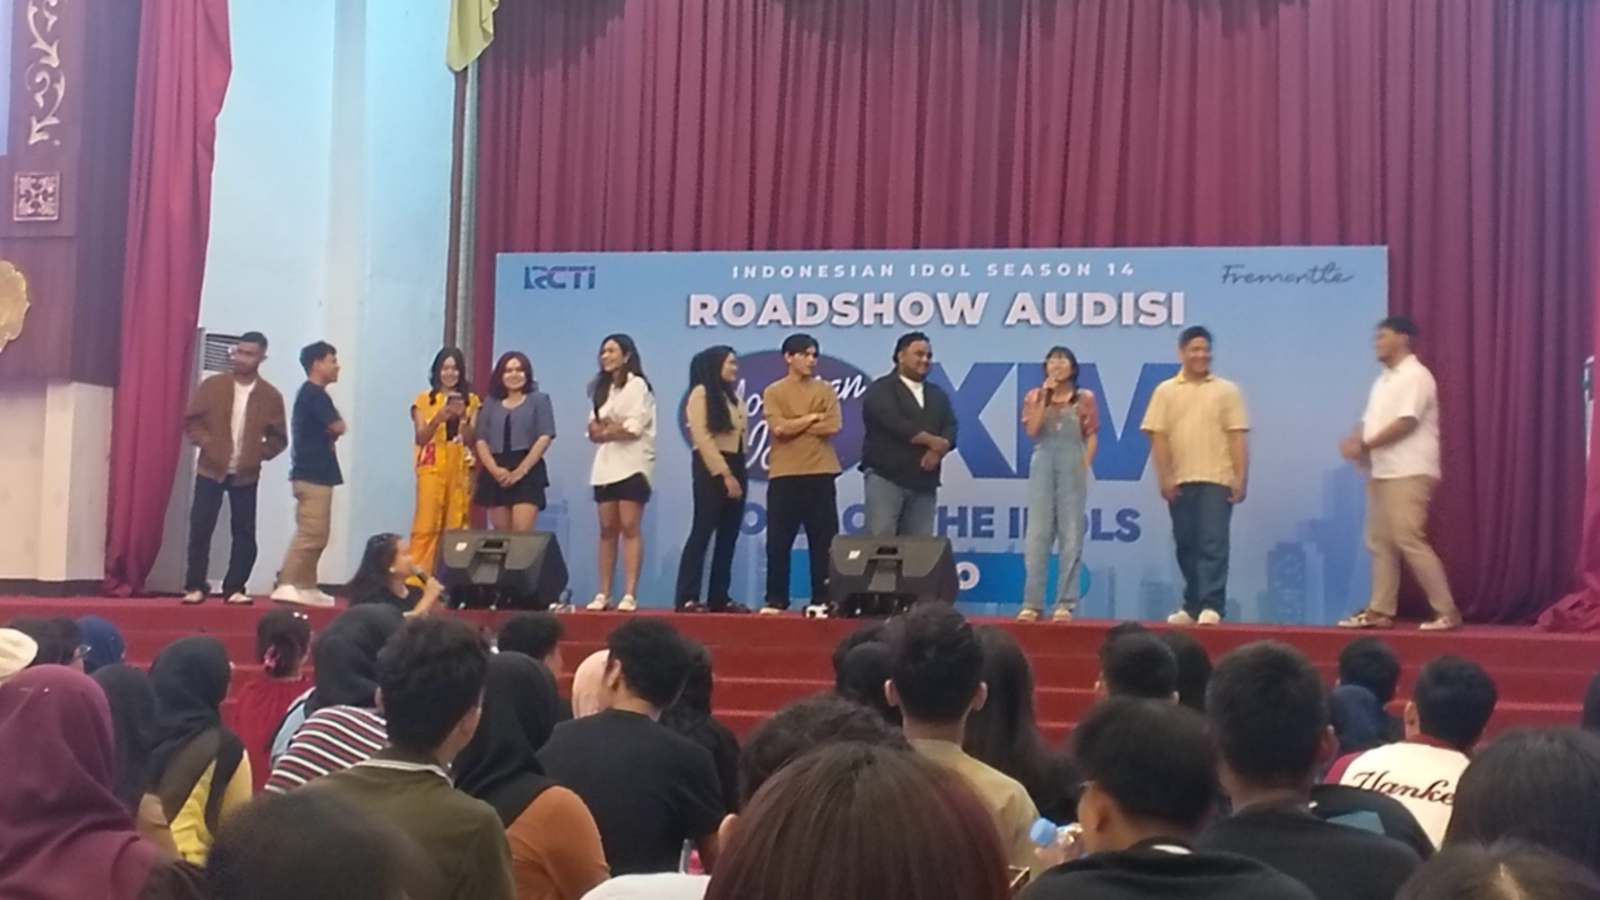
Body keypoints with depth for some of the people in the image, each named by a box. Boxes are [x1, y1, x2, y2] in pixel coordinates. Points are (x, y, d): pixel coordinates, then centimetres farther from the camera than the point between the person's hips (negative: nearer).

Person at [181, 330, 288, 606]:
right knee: (200, 530, -1)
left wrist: (259, 454, -6)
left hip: (246, 475, 1)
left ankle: (234, 589, 12)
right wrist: (206, 443, -10)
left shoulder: (271, 396, 0)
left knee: (244, 534, 1)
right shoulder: (212, 385, -1)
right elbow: (191, 420, 3)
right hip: (211, 469, -1)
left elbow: (279, 438, 7)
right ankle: (195, 587, 9)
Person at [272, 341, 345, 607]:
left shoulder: (309, 393, 19)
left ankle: (305, 587, 14)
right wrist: (335, 425, 7)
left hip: (314, 473, 10)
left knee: (316, 535, 12)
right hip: (312, 474, -10)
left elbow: (325, 430, 20)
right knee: (310, 533, -13)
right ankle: (287, 585, -16)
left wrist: (329, 430, -1)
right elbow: (338, 428, -13)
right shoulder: (315, 393, -11)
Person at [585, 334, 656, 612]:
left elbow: (634, 428, -13)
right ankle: (604, 594, 3)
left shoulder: (637, 385, -3)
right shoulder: (602, 388, 19)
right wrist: (614, 428, -9)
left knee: (629, 527, -11)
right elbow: (594, 430, 11)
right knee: (607, 529, 3)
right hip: (605, 465, 6)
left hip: (632, 464, -6)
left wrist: (606, 430, -2)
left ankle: (629, 595, -15)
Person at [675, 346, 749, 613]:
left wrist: (738, 474, 2)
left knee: (728, 537, 6)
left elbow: (741, 436, 14)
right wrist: (725, 474, -17)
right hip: (711, 470, -8)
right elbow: (703, 438, -13)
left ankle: (720, 597, 9)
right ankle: (687, 598, -7)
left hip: (735, 469, 8)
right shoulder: (701, 394, -5)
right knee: (702, 533, -8)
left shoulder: (733, 396, 18)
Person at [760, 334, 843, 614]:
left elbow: (833, 426, -4)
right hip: (784, 475, -1)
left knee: (823, 540, 1)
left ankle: (822, 599, 7)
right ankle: (776, 599, 7)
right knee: (779, 541, 0)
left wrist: (794, 427, -4)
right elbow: (779, 427, -10)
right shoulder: (773, 392, 5)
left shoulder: (826, 390, 10)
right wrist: (812, 417, -3)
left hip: (820, 474, 1)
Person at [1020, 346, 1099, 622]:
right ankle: (1032, 603, 0)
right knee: (1037, 535, -2)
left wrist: (1084, 467, -6)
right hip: (1043, 466, 1)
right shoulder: (1035, 396, 9)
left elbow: (1092, 436, 4)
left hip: (1072, 466, -1)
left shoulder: (1084, 398, 7)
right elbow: (1032, 431, -5)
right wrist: (1044, 397, -7)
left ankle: (1065, 604, 2)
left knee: (1071, 536, -1)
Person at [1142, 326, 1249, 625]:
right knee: (1186, 545, 7)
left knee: (1213, 543, -10)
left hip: (1216, 480, -2)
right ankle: (1193, 606, 15)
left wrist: (1241, 478, -7)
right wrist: (1165, 477, -6)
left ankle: (1211, 606, -12)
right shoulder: (1165, 391, 8)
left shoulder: (1226, 390, 5)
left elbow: (1238, 437, 1)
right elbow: (1158, 437, 3)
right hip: (1180, 481, 2)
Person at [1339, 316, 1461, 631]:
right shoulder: (1383, 380, 19)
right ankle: (1380, 611, 11)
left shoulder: (1415, 376, -10)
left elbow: (1406, 422, -19)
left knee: (1409, 541, -14)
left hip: (1409, 473, -9)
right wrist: (1354, 442, -4)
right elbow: (1370, 422, 18)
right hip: (1381, 472, 9)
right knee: (1380, 542, 7)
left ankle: (1447, 612, -9)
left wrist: (1364, 445, -18)